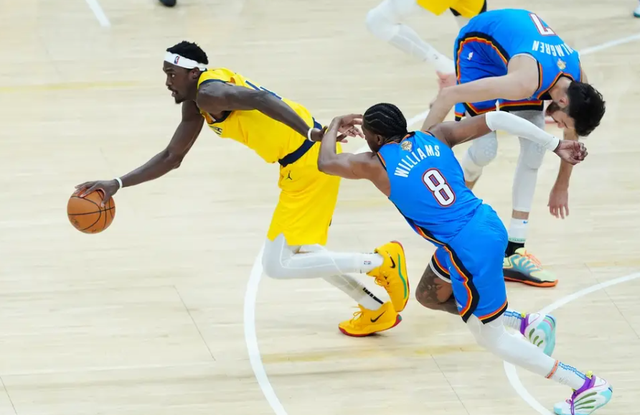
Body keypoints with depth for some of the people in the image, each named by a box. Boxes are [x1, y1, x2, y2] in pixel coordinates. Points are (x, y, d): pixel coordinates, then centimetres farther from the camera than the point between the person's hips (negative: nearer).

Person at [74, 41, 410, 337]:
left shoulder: (209, 93, -15)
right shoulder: (195, 101, 16)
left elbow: (260, 98, -33)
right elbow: (171, 157, 24)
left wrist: (312, 134, -43)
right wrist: (117, 184, 16)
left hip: (310, 162, -10)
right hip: (304, 160, 10)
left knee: (277, 265, -6)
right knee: (298, 253, 25)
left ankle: (381, 261, -3)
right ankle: (376, 311, 30)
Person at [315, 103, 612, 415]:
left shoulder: (376, 165, -6)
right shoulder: (435, 137, 6)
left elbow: (326, 163, 11)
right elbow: (495, 119, 1)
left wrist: (336, 125, 30)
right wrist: (556, 145, 4)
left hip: (470, 251, -8)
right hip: (488, 223, 8)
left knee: (491, 339, 9)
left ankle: (589, 386, 10)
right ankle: (527, 324, 23)